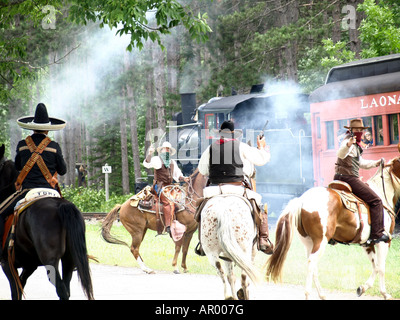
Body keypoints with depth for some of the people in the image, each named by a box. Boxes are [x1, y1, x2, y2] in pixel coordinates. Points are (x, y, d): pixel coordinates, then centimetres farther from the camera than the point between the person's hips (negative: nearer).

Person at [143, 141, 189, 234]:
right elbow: (147, 163, -11)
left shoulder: (173, 162, 23)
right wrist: (149, 154, -27)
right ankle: (168, 226, -34)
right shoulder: (157, 160, 6)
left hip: (169, 186, 7)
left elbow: (177, 175, 28)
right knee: (167, 201, -27)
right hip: (159, 185, -7)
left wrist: (183, 178, 8)